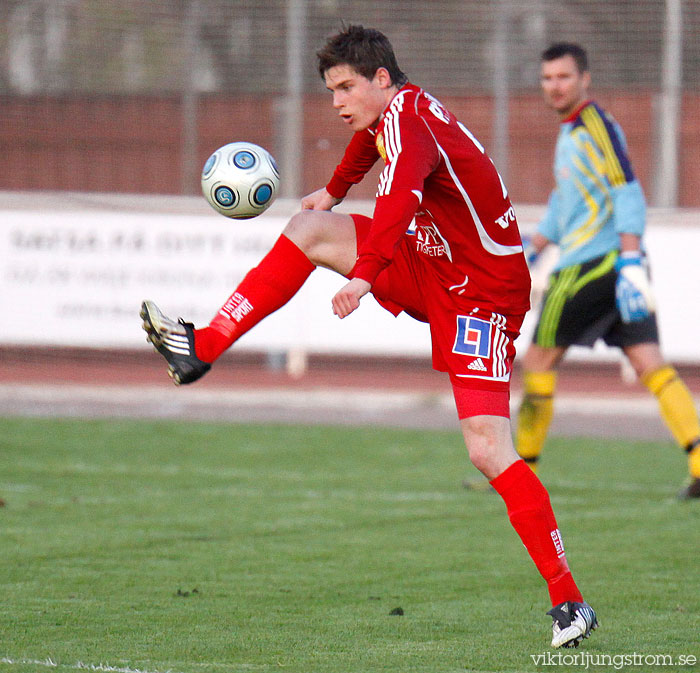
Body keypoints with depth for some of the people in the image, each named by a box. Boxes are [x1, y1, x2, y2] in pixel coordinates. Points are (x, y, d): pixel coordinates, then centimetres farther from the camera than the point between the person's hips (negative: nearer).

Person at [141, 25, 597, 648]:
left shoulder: (410, 123, -24)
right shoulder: (390, 113, 5)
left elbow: (400, 198, -44)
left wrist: (363, 275, -59)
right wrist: (334, 190, 50)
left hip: (482, 293, -9)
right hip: (428, 266, 9)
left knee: (487, 449, -18)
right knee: (309, 229, 4)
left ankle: (569, 601, -17)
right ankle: (201, 349, 7)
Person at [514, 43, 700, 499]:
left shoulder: (598, 127, -10)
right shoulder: (570, 131, 20)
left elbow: (628, 195, -18)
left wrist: (629, 265, -26)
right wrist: (531, 252, 30)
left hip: (593, 264, -9)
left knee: (538, 361, 2)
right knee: (650, 363, -2)